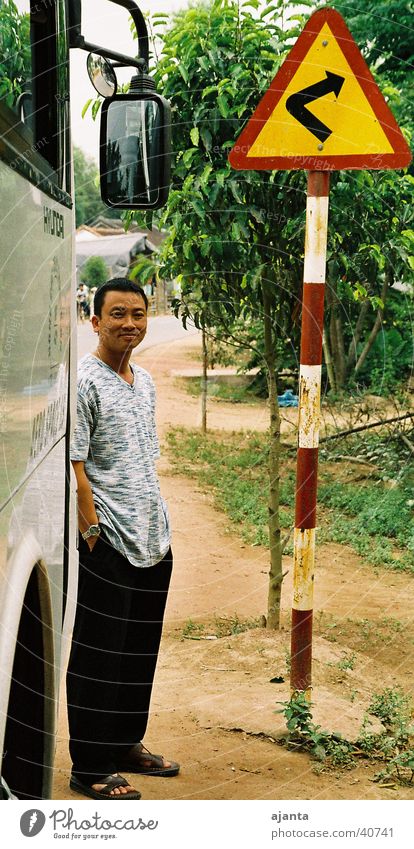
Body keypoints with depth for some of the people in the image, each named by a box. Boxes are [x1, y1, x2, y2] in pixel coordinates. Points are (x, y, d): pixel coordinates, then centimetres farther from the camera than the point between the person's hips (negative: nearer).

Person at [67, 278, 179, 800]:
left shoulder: (145, 382, 13)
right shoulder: (84, 381, -12)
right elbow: (74, 466, -15)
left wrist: (157, 525, 16)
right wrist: (92, 532, -17)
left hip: (153, 540, 8)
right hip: (109, 542, -8)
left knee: (140, 650, 16)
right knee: (98, 654, 0)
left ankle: (125, 745, 30)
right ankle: (89, 767, 10)